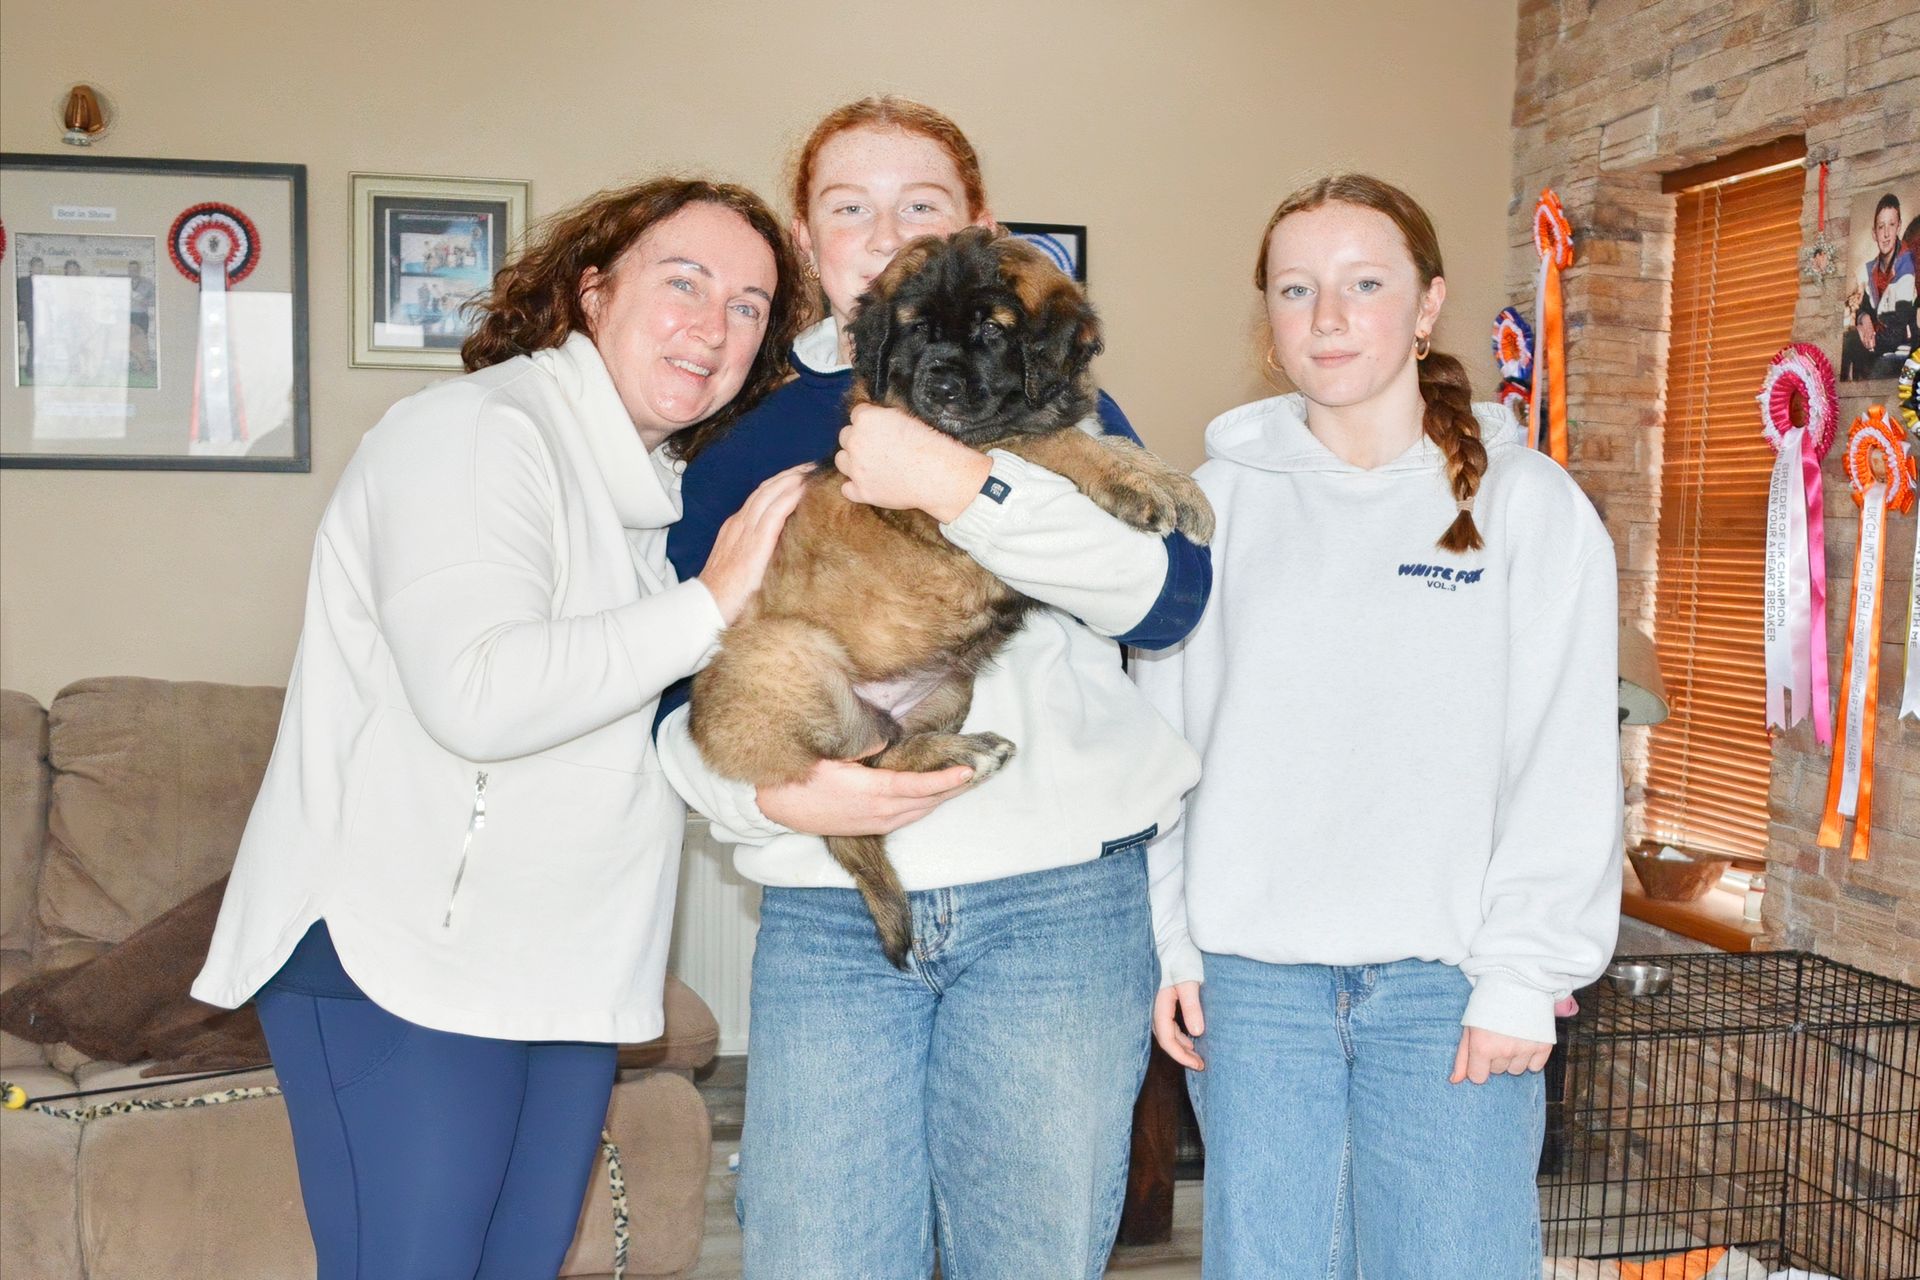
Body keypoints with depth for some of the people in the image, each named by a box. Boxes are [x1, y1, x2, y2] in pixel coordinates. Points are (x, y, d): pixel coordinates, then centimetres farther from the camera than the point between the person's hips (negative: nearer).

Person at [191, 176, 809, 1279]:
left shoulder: (657, 479, 15)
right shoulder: (480, 432, -14)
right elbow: (477, 695, -29)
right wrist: (712, 602, -23)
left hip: (565, 967, 9)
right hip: (399, 956, -8)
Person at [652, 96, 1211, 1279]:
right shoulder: (749, 436, 11)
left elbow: (1171, 599, -9)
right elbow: (680, 685, 10)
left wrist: (965, 484, -20)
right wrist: (773, 795, -10)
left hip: (1056, 902, -1)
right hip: (826, 915, 1)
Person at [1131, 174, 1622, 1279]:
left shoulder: (1528, 502, 0)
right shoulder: (1219, 500, 6)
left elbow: (1568, 765, -3)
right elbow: (1164, 736, 7)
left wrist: (1525, 976, -8)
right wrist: (1171, 941, 3)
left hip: (1448, 981, -2)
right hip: (1250, 976, 2)